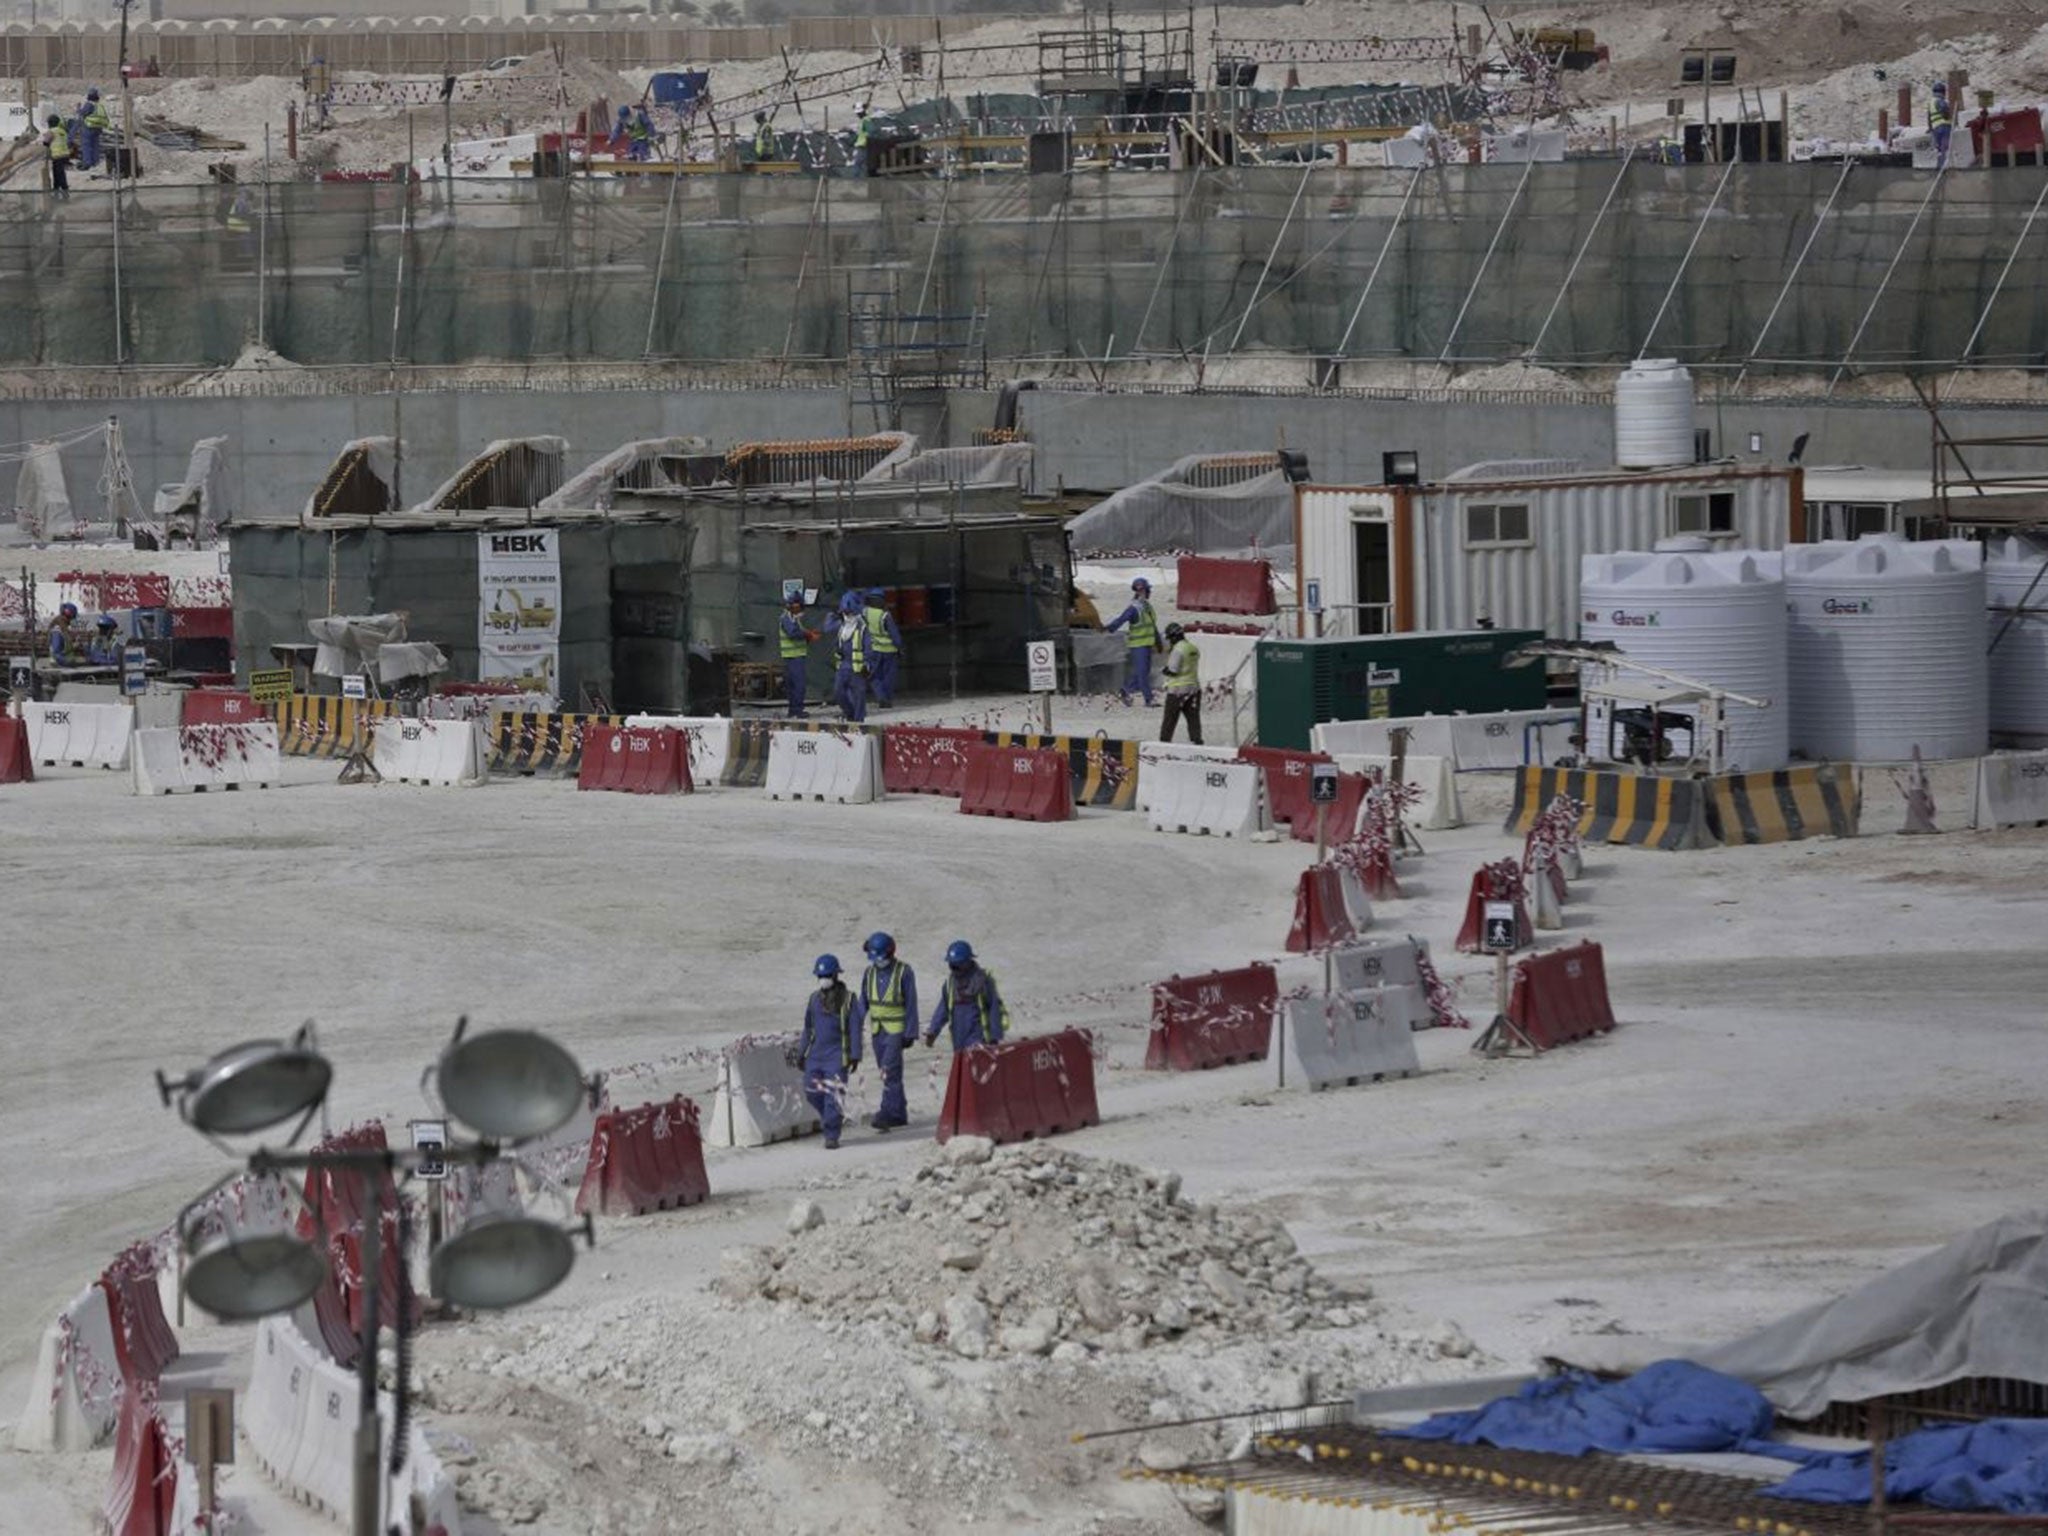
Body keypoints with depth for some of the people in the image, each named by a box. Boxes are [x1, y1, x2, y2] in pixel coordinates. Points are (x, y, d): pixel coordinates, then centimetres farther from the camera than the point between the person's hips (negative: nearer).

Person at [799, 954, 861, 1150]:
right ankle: (829, 1117, 29)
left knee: (833, 1096, -8)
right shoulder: (815, 998, 11)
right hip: (816, 1053, 5)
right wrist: (801, 1053, 16)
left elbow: (854, 1029, -4)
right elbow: (808, 1028, 18)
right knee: (812, 1091, 2)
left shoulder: (847, 999, -3)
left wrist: (855, 1056, -9)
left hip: (837, 1055, -5)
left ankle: (832, 1136, -4)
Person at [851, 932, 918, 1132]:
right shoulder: (869, 973, 7)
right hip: (877, 1030, 6)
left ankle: (888, 1113, -18)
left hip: (896, 1029, -6)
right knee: (885, 1071, 8)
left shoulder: (904, 972, -8)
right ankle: (900, 1114, 15)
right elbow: (862, 1003, 11)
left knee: (890, 1070, -15)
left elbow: (911, 1004, -7)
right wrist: (855, 1030, 5)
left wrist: (910, 1033, -10)